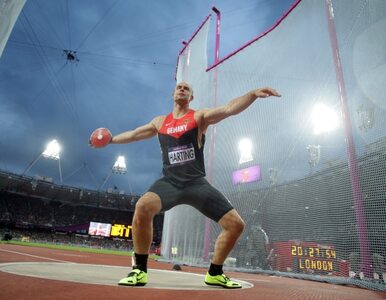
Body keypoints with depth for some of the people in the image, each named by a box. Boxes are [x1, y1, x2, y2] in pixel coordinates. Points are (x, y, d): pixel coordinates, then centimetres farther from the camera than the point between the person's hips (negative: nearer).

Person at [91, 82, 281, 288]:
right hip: (170, 183, 1)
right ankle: (139, 270, -10)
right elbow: (133, 134, 28)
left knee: (236, 224, -8)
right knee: (143, 206, -31)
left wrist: (253, 94, -28)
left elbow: (229, 108, -12)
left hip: (196, 183, 0)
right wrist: (110, 139, 38)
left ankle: (214, 273, 16)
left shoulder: (199, 117, 5)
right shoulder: (159, 122, 14)